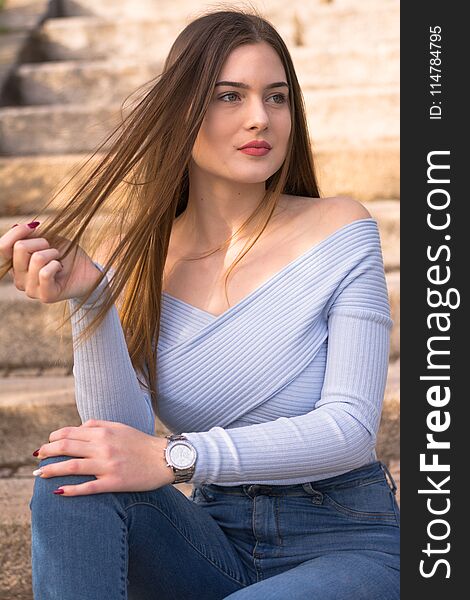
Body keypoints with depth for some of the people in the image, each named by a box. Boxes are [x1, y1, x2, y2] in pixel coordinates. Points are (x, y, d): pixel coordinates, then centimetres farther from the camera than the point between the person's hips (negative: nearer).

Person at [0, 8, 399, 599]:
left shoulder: (337, 230, -9)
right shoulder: (139, 260, 1)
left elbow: (351, 426, -16)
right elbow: (124, 435, -10)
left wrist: (177, 457, -27)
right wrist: (88, 301, -26)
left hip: (346, 544, -3)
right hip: (216, 543, 4)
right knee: (73, 472, -24)